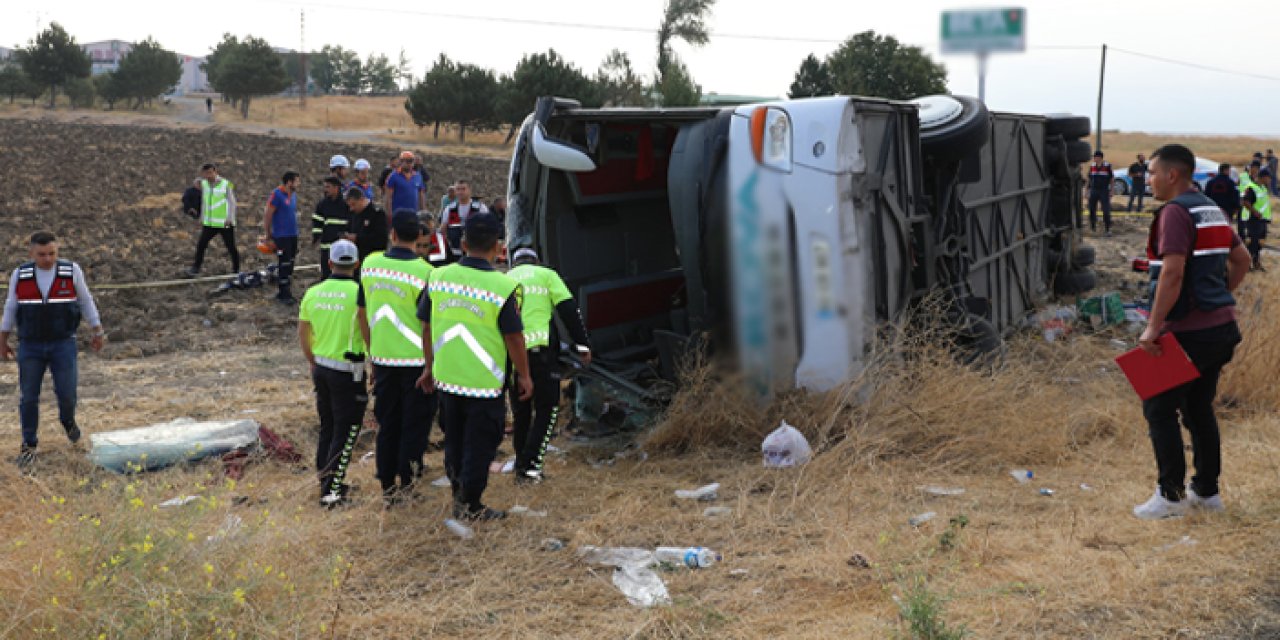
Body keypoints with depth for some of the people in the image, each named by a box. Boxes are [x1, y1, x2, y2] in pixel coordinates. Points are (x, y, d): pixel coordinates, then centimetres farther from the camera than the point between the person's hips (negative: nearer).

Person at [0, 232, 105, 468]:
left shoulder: (71, 271, -9)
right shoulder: (20, 275, -5)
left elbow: (86, 302, 2)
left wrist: (98, 333, 7)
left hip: (63, 345, -1)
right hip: (30, 346, 1)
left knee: (66, 393, -2)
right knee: (29, 397, 1)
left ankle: (67, 420, 32)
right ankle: (29, 446, 17)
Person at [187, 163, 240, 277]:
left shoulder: (226, 185, -10)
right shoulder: (204, 184, 6)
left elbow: (232, 203, -10)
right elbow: (203, 202, 17)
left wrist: (229, 219, -18)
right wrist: (202, 218, 19)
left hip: (225, 224, -4)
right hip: (209, 223, 5)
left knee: (231, 248, 4)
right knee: (201, 245, -1)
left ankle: (236, 269, 17)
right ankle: (195, 268, 8)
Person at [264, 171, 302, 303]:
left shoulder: (293, 195, 11)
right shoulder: (277, 194, -13)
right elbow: (267, 215, -12)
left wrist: (296, 231, 16)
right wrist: (269, 236, -10)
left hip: (293, 236, 8)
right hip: (281, 237, -8)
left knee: (290, 265, 13)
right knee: (283, 265, -4)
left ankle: (287, 292, 21)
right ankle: (283, 294, 3)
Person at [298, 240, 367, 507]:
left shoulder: (313, 293, 2)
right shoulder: (359, 293, -16)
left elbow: (303, 334, 12)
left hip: (321, 368, 6)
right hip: (347, 372, -6)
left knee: (327, 427, 19)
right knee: (346, 431, 2)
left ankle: (325, 481, 27)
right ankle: (332, 490, -1)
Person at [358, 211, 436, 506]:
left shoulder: (370, 264, -2)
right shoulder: (423, 272, -15)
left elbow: (363, 313, 7)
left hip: (382, 357, 4)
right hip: (416, 360, -4)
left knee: (387, 423, 14)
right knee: (415, 422, 10)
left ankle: (387, 486, 20)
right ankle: (406, 481, 13)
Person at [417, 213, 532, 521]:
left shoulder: (438, 277, -3)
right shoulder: (503, 287, -16)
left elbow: (427, 327, 6)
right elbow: (514, 337, -12)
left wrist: (430, 367, 18)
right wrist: (524, 376, 1)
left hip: (446, 377, 5)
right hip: (485, 381, -5)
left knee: (454, 441, 20)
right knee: (480, 444, 9)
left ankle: (458, 494, 34)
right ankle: (471, 505, 17)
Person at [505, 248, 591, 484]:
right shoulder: (547, 275, 10)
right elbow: (569, 309, -1)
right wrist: (582, 345, 2)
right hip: (541, 350, -4)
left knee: (520, 412, 18)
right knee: (547, 409, 5)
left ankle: (521, 466, 23)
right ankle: (530, 466, -5)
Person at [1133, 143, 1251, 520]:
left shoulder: (1176, 212, -15)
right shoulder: (1212, 210, 14)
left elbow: (1172, 273, -25)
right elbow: (1241, 260, 22)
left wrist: (1153, 327, -22)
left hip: (1190, 330, -9)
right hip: (1222, 326, 9)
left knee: (1159, 407, 0)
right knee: (1199, 407, 17)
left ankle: (1171, 495, 3)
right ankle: (1206, 490, 23)